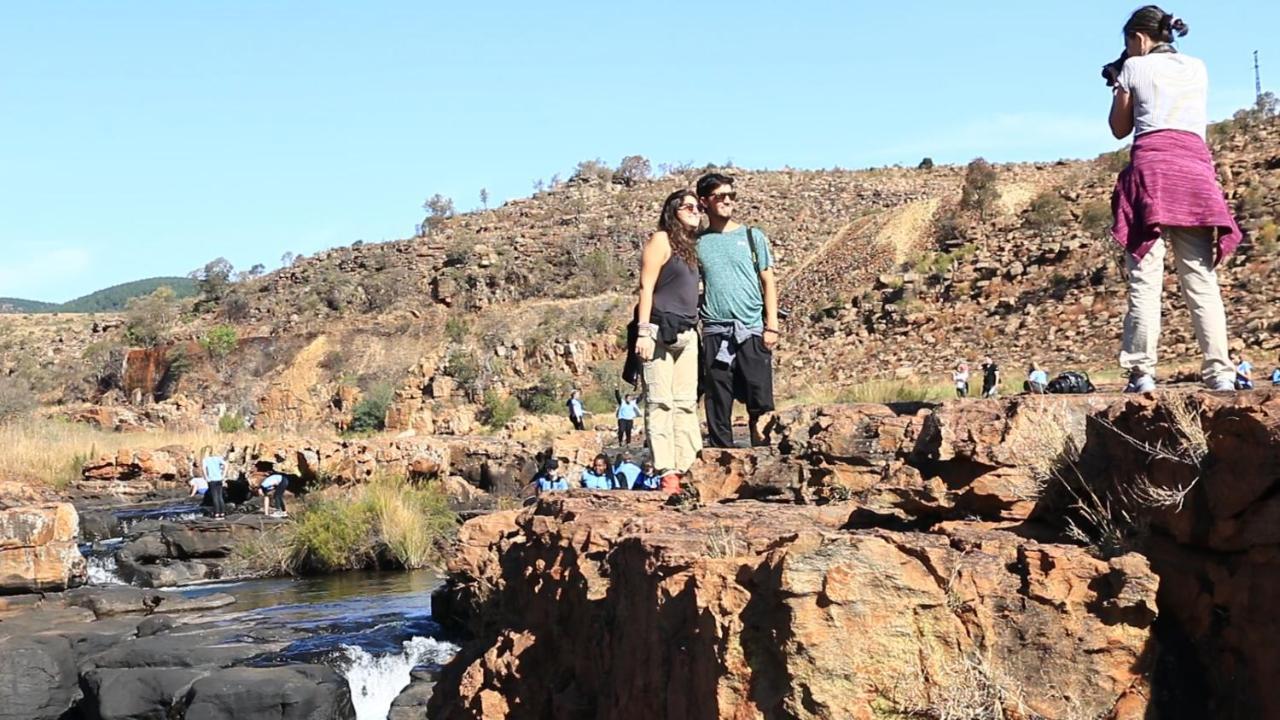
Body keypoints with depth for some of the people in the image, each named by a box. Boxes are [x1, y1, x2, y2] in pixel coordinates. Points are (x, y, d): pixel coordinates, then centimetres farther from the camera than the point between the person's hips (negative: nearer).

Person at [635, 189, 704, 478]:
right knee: (660, 402, -8)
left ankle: (684, 468, 8)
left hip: (686, 334, 8)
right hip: (660, 332, -8)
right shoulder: (661, 240, -2)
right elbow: (646, 288, -9)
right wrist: (644, 332, -17)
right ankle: (663, 470, -11)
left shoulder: (689, 246, 20)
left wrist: (696, 327, 12)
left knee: (686, 403, 6)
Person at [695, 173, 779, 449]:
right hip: (715, 333, 1)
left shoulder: (752, 236, 9)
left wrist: (772, 325, -2)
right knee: (718, 404, 1)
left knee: (760, 403, -6)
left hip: (752, 331, -1)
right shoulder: (697, 243, 10)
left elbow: (768, 282, 8)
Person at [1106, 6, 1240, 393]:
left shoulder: (1134, 67, 10)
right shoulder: (1197, 68, 21)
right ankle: (1219, 372, -7)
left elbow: (1120, 129, 15)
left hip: (1151, 165, -4)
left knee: (1145, 278, -8)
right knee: (1202, 279, 1)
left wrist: (1119, 86, 30)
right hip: (1195, 166, 4)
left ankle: (1142, 372, -16)